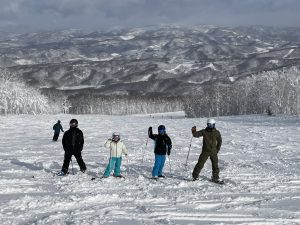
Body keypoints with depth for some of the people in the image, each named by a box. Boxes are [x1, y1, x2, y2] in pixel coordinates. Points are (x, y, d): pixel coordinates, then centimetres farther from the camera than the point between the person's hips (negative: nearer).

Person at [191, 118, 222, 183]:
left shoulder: (217, 132, 1)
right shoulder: (204, 132, -3)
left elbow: (219, 141, 11)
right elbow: (196, 134, -2)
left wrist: (217, 149, 7)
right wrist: (194, 131, -20)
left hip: (213, 152, 1)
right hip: (205, 151, -1)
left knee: (215, 165, 3)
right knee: (200, 164, -2)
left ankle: (215, 178, 15)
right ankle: (195, 176, 9)